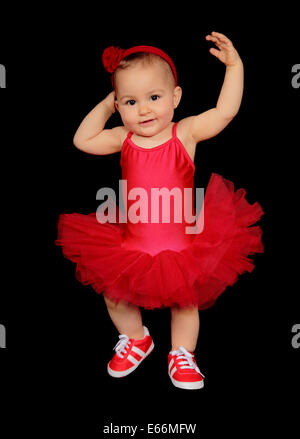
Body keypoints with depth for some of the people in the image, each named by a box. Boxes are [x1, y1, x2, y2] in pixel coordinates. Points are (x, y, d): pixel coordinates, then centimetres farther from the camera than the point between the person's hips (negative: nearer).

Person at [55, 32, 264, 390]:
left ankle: (181, 355, 34)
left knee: (186, 300, 10)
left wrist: (234, 65, -15)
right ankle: (136, 340, 37)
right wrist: (106, 105, 1)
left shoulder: (185, 133, -10)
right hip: (131, 245, 3)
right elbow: (81, 140, 2)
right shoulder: (123, 139, -3)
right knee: (114, 294, 9)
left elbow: (226, 111, -14)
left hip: (182, 245, -2)